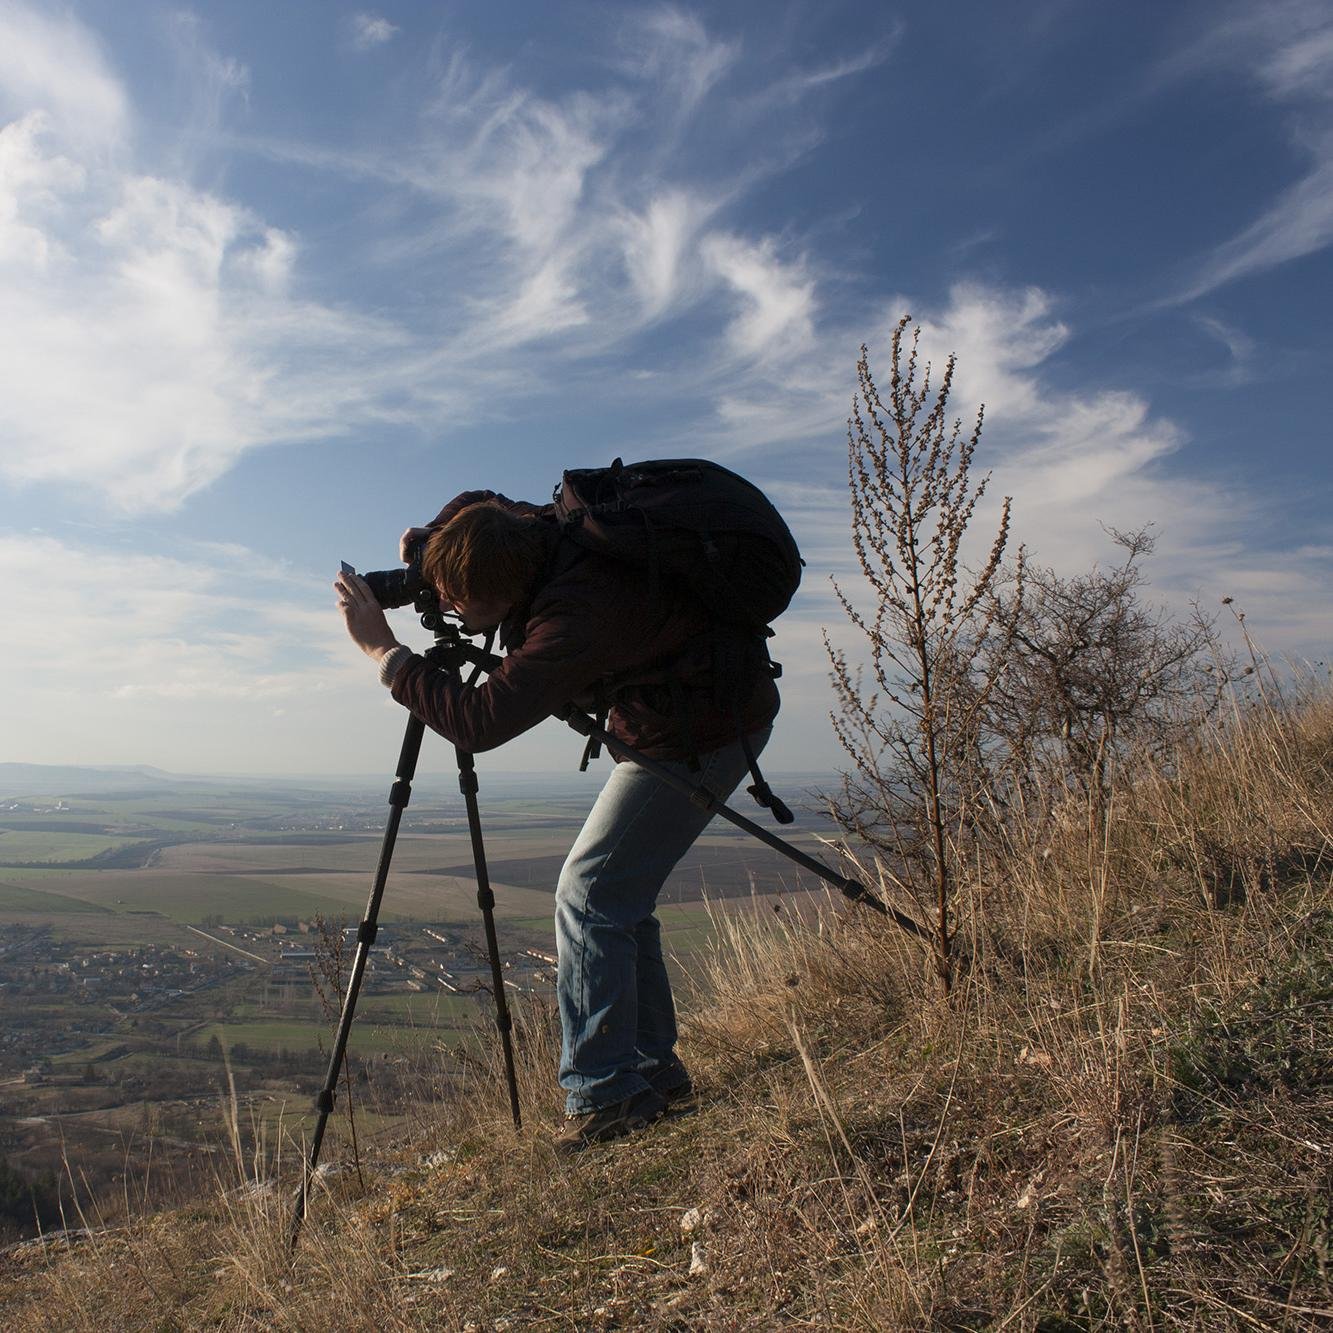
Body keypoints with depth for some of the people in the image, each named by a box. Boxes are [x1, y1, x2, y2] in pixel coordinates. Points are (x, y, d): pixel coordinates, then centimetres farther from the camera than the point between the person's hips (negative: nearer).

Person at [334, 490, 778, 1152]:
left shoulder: (577, 615, -34)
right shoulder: (533, 532, -7)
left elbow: (479, 722, -35)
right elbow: (476, 502, 17)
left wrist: (383, 648, -25)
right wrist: (428, 540, -3)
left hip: (705, 734, -10)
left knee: (589, 898, -11)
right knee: (620, 899, 10)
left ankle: (606, 1097, -1)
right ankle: (654, 1073, 20)